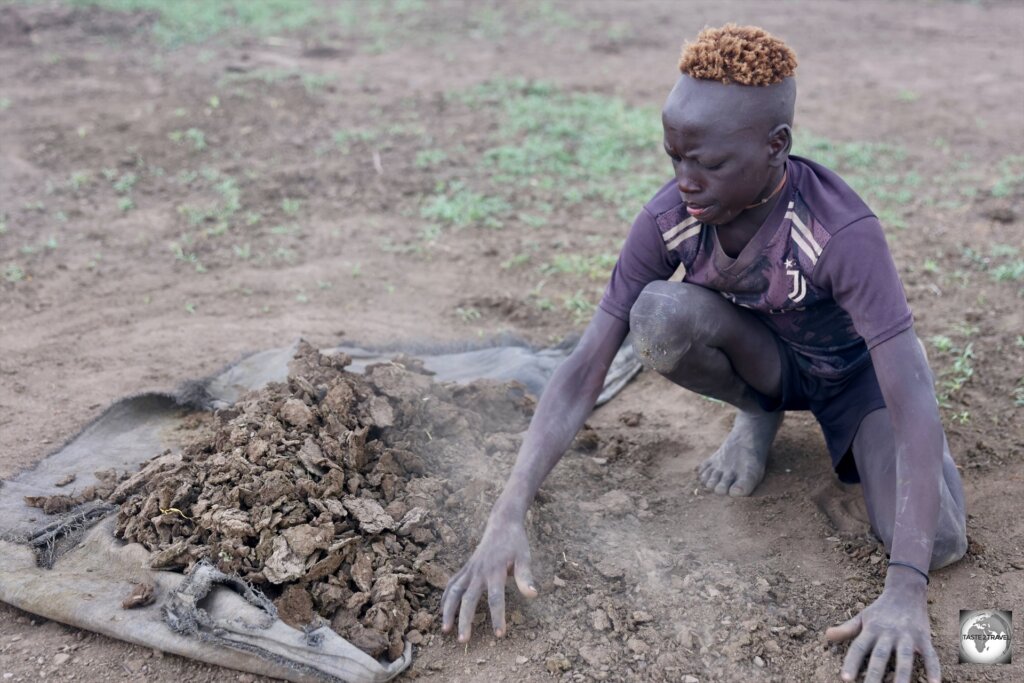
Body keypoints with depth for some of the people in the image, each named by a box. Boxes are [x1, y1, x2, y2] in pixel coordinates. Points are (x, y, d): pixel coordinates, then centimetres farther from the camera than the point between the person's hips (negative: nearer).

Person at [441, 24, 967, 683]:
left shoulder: (842, 231, -37)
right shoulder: (668, 220, -27)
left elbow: (913, 403, -39)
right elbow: (585, 370, -27)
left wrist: (905, 590, -48)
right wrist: (507, 517, -37)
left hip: (856, 365, -2)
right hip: (763, 357, 2)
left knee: (938, 543, -27)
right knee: (659, 317, -32)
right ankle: (758, 415, 1)